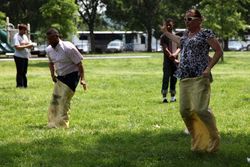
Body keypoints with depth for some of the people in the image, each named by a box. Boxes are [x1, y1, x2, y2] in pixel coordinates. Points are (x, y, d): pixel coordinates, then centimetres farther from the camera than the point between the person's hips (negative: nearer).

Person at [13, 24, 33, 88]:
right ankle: (19, 85, -4)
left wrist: (30, 45, -3)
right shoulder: (16, 37, -11)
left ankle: (25, 85, 18)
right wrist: (26, 46, -23)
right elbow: (17, 47, -21)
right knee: (20, 72, -7)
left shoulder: (25, 36, 15)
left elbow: (29, 44, 22)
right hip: (19, 57, -8)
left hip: (25, 57, 8)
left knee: (24, 72, 13)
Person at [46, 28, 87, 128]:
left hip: (71, 76, -7)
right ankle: (53, 123, 17)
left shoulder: (68, 48, -23)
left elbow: (79, 63, -17)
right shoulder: (49, 50, -2)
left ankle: (61, 124, -4)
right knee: (55, 100, 7)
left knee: (64, 101, -11)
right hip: (60, 77, 7)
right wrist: (52, 74, 6)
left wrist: (82, 79, -20)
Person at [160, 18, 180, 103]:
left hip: (175, 60, 4)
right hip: (167, 60, -4)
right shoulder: (163, 37, 1)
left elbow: (179, 47, 4)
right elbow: (165, 49, -7)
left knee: (174, 79, 7)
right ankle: (164, 96, -12)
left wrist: (175, 54, -18)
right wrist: (173, 59, -14)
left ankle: (173, 96, 15)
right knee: (166, 78, -10)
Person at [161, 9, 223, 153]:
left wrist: (209, 68, -12)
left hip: (200, 77, -8)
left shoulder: (206, 33, -3)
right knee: (185, 110, 0)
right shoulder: (186, 34, 20)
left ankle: (214, 138, 1)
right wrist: (166, 32, 54)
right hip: (185, 77, 8)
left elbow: (219, 51, -4)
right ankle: (198, 141, 13)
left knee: (199, 109, -18)